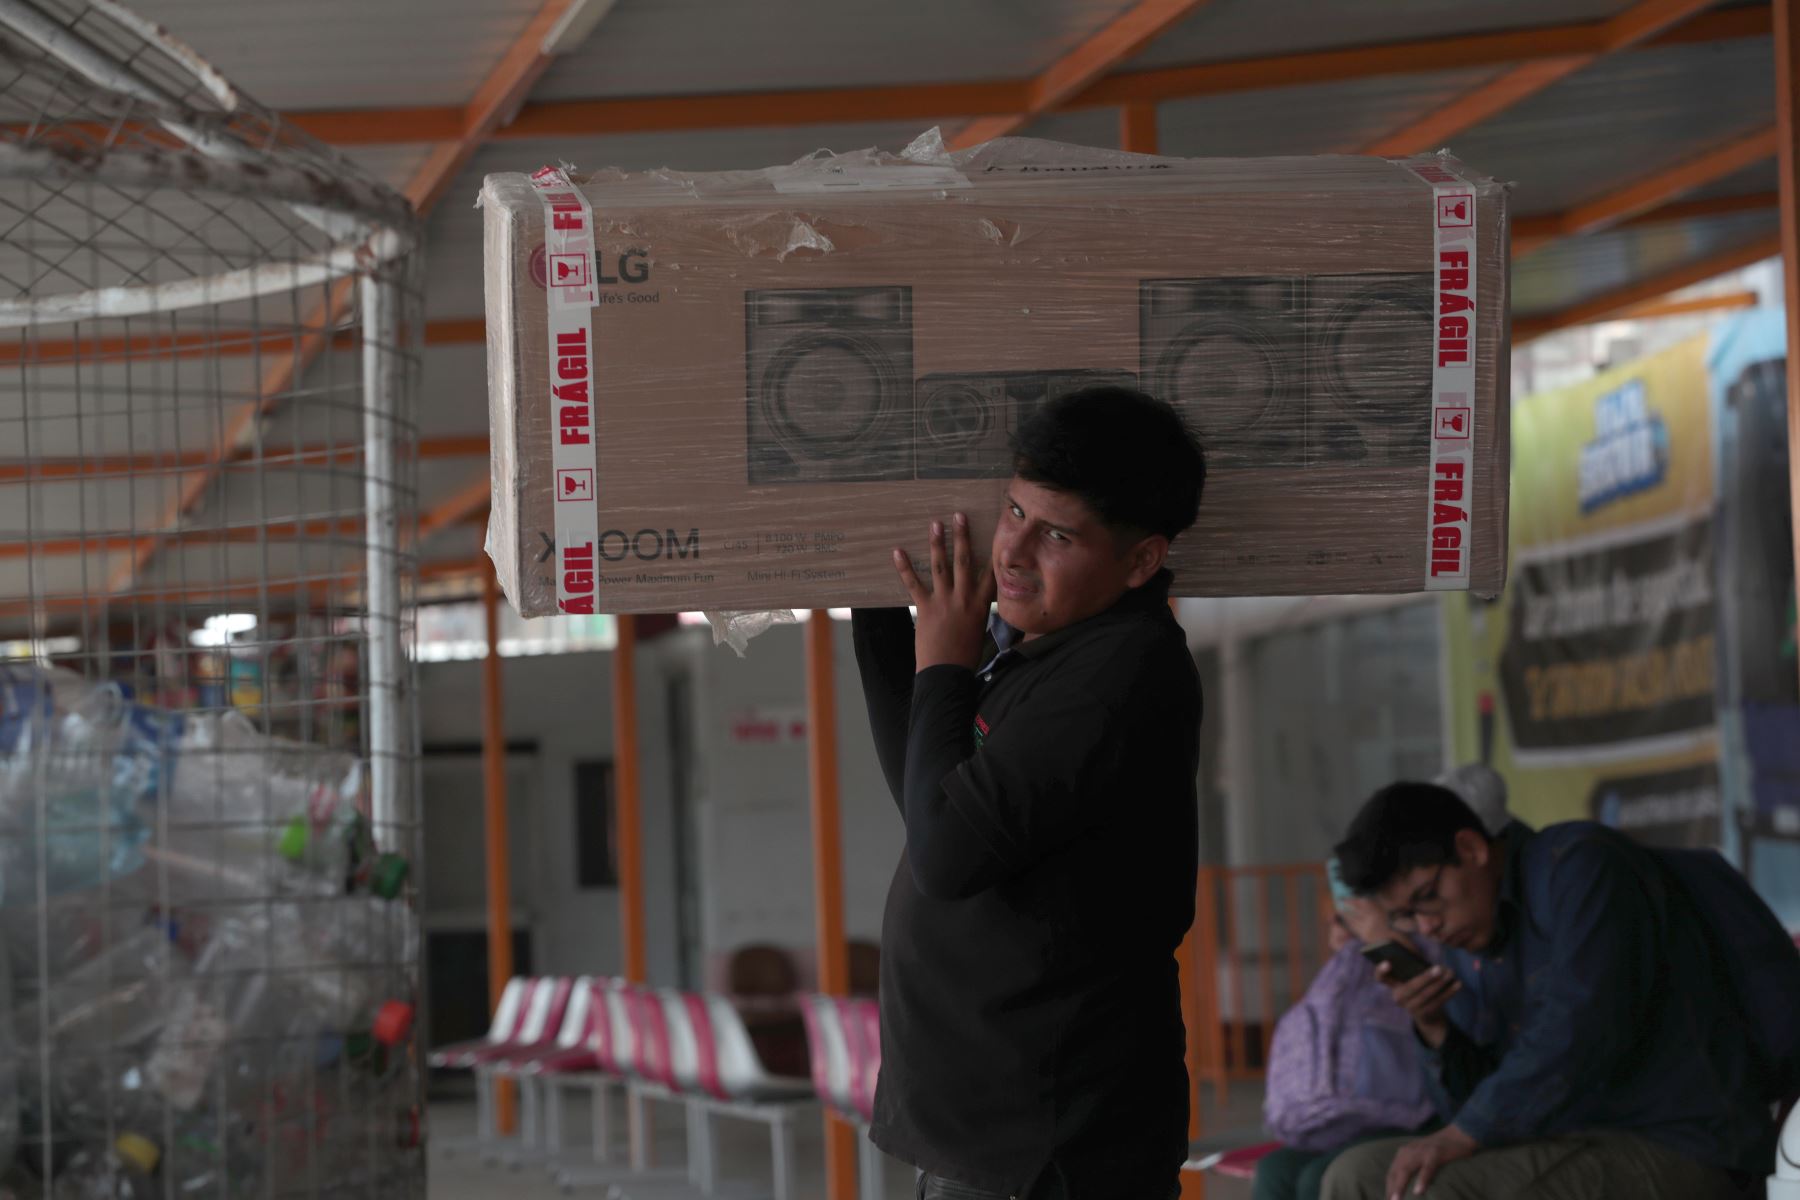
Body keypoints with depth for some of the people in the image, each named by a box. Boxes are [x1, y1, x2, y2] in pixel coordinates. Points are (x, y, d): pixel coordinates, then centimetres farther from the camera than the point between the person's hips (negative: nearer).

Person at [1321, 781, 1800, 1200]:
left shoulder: (1581, 862, -10)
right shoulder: (1471, 944, 15)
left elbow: (1582, 1027, -24)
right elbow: (1482, 1109, 15)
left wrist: (1461, 1136, -24)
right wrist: (1433, 1027, -3)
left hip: (1672, 1155, -9)